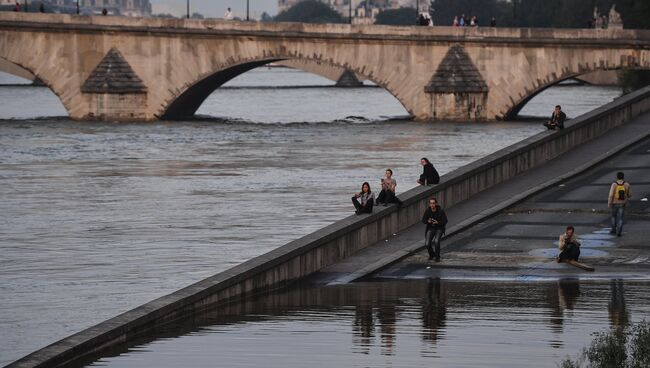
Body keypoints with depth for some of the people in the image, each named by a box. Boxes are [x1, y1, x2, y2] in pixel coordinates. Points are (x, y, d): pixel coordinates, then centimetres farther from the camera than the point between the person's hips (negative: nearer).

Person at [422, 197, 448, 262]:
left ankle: (437, 257, -9)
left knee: (436, 241, -31)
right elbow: (423, 220, -3)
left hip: (439, 228, -3)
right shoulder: (427, 211, -10)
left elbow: (445, 221, -13)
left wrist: (437, 222, -31)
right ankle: (431, 254, 20)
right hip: (430, 228, 3)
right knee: (427, 244, -15)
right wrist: (428, 221, -26)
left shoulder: (441, 211, -18)